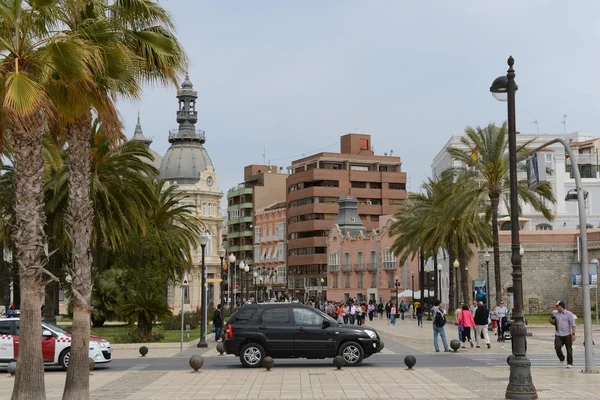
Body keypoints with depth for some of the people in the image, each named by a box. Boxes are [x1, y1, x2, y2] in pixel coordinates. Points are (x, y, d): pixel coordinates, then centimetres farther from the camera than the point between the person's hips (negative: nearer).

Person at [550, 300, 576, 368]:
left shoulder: (569, 314, -3)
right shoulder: (556, 314, 10)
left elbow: (573, 325, -6)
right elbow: (554, 323, 20)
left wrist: (573, 334, -13)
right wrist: (551, 320, -4)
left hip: (567, 335, -3)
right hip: (558, 335, 3)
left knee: (569, 349, 2)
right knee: (557, 347, -11)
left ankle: (570, 363, 13)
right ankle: (561, 359, 13)